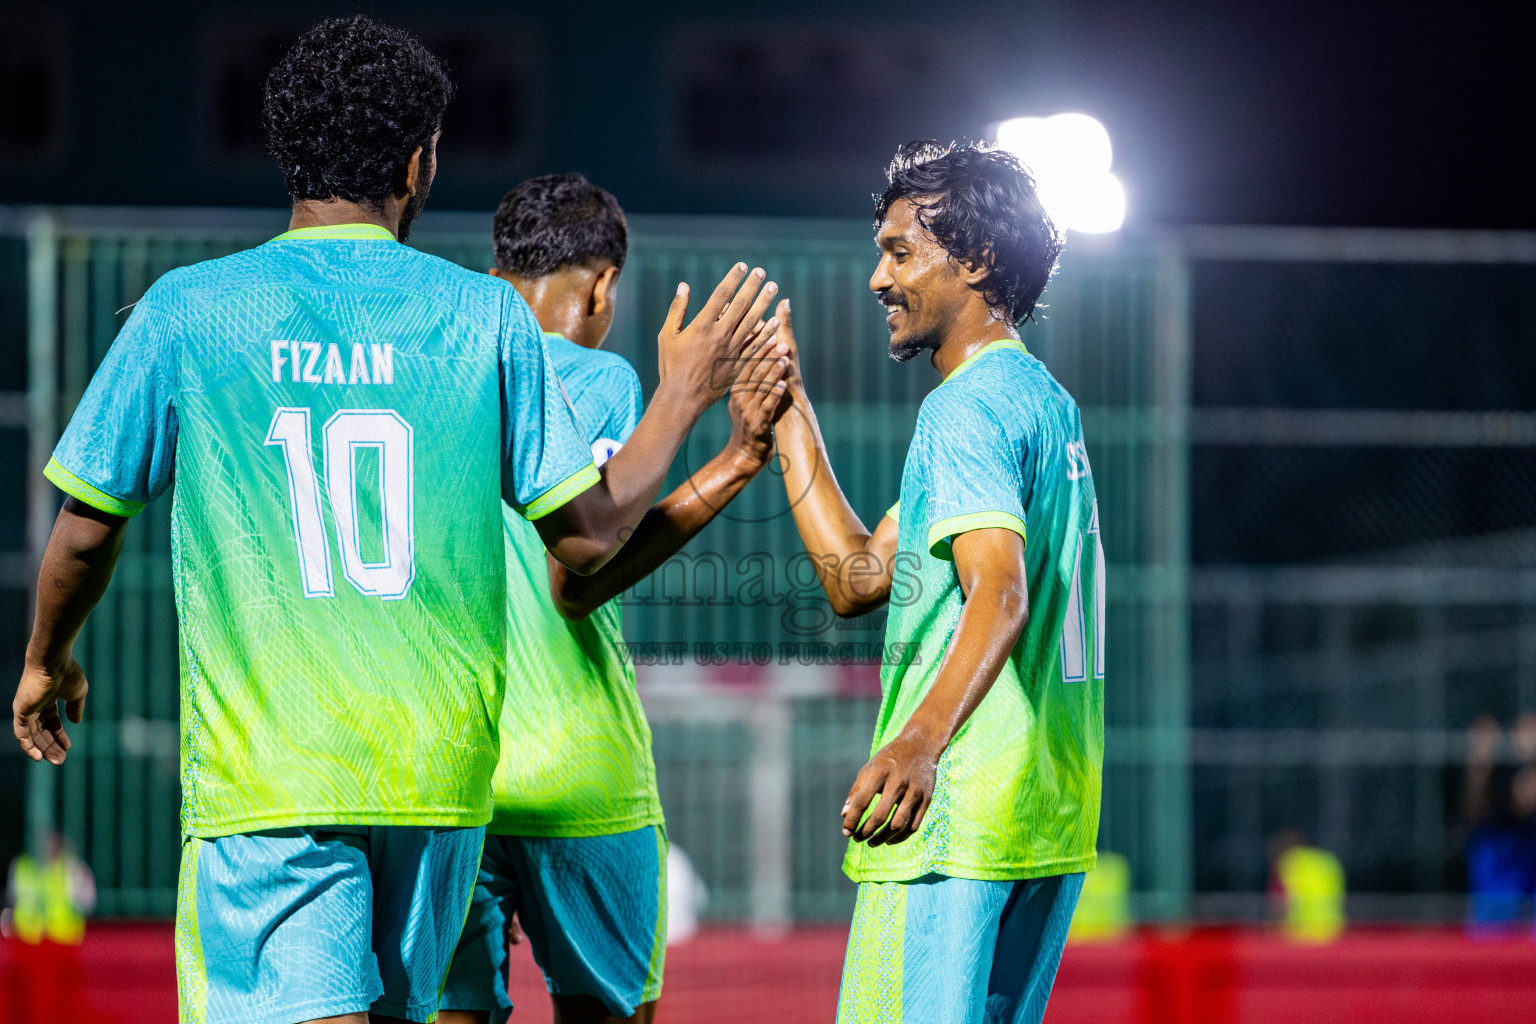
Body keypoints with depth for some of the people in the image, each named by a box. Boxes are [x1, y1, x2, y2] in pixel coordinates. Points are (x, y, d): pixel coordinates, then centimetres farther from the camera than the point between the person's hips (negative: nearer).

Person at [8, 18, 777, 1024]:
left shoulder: (187, 311, -1)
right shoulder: (486, 316, 2)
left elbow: (88, 529, 6)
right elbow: (589, 533, 6)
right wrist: (682, 396, 22)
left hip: (265, 774, -3)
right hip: (442, 773, 3)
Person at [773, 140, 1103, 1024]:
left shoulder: (969, 406, -11)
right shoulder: (1043, 398, 20)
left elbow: (1000, 594, -27)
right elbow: (859, 578, 21)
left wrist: (921, 740, -43)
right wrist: (790, 411, 23)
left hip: (958, 815, -10)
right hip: (1050, 818, 10)